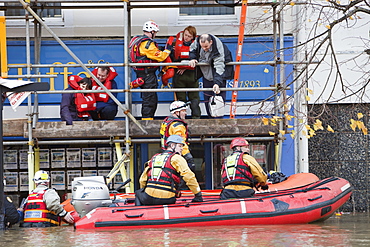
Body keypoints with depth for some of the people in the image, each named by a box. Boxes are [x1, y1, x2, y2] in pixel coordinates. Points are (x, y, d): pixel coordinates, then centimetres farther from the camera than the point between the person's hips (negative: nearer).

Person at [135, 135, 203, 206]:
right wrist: (198, 195, -1)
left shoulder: (154, 158, 20)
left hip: (148, 198, 3)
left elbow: (142, 180, 23)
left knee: (139, 193, 33)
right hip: (166, 199, -3)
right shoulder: (177, 158, 2)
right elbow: (189, 177, -7)